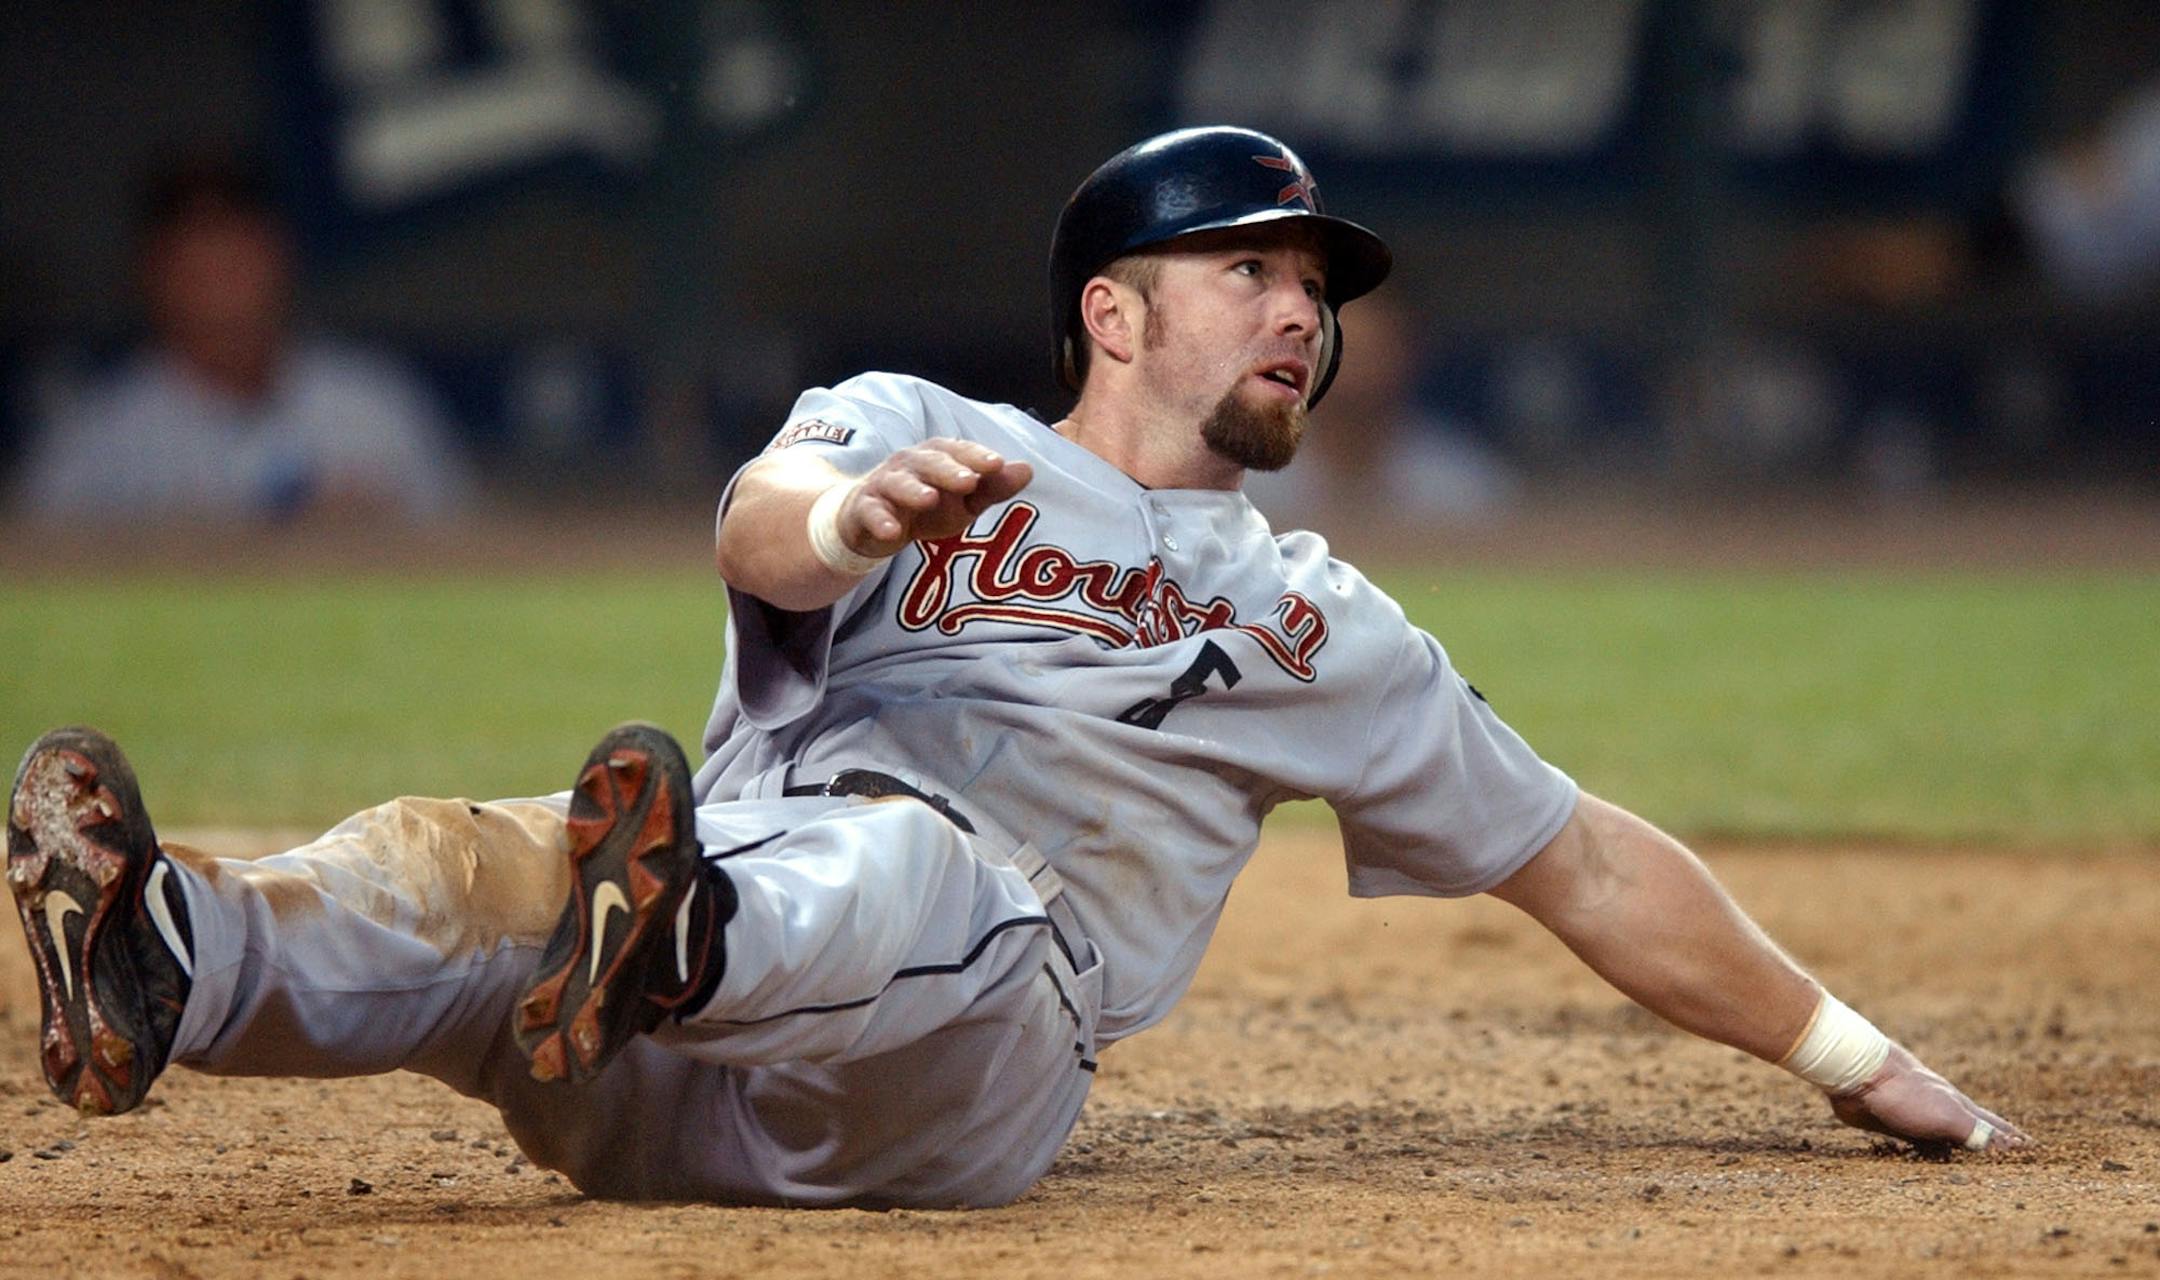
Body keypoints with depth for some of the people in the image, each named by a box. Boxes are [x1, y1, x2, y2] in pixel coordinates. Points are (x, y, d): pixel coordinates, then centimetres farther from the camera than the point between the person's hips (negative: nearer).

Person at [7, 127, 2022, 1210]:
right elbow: (761, 525, -1)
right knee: (470, 866, -32)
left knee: (909, 862, -36)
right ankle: (170, 961, -61)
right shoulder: (911, 433, 24)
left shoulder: (1316, 626, 33)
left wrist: (1848, 1055, 33)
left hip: (950, 1084, 0)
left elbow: (1581, 863, 38)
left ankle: (670, 942, -69)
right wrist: (853, 517, -28)